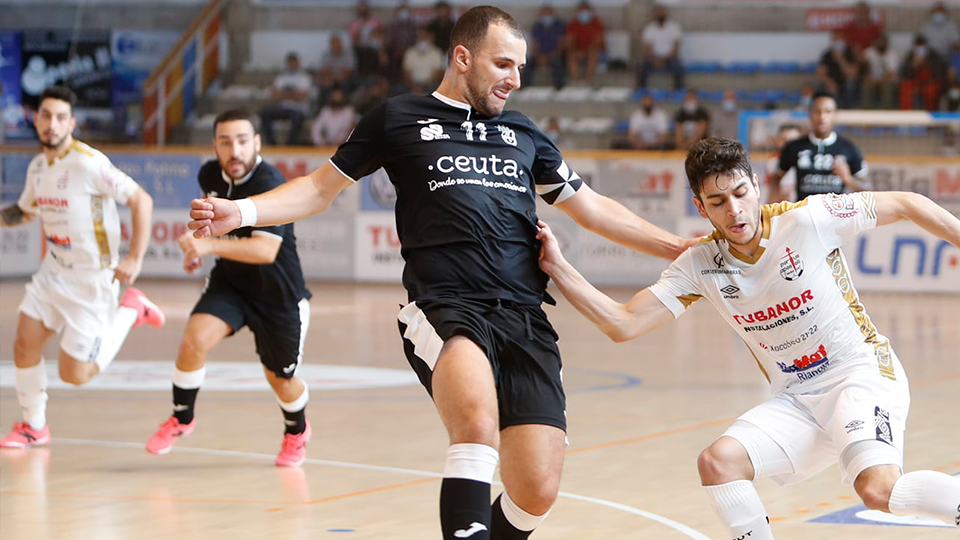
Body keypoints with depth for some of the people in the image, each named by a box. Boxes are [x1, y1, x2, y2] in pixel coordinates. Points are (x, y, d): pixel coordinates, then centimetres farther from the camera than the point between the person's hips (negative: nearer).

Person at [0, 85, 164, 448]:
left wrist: (135, 259, -24)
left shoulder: (89, 163, -21)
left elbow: (141, 200, -20)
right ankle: (33, 427, 20)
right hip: (52, 275, 7)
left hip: (92, 280, -7)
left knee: (74, 374, -4)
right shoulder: (37, 167, 4)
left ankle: (131, 310, 16)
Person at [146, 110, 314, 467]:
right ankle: (181, 418, 2)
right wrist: (196, 248, 9)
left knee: (280, 380, 10)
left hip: (278, 295, -4)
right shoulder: (210, 176, -6)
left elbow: (266, 250, -39)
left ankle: (296, 431, 43)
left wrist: (209, 246, -47)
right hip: (229, 283, 4)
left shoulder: (270, 185, -28)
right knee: (194, 339, -21)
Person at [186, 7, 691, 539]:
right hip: (445, 308, -4)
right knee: (478, 421, -36)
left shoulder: (523, 133, 23)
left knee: (536, 492, -9)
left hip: (524, 316, 4)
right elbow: (321, 188, 18)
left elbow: (593, 209, 30)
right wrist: (241, 211, 1)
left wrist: (683, 246, 28)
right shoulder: (398, 118, 13)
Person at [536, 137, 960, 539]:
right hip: (796, 400, 5)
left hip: (862, 372, -5)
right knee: (717, 462, -19)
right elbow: (623, 325, -5)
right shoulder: (699, 266, -2)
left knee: (879, 490, -30)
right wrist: (558, 269, -12)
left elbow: (905, 204, -4)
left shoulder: (807, 219, -14)